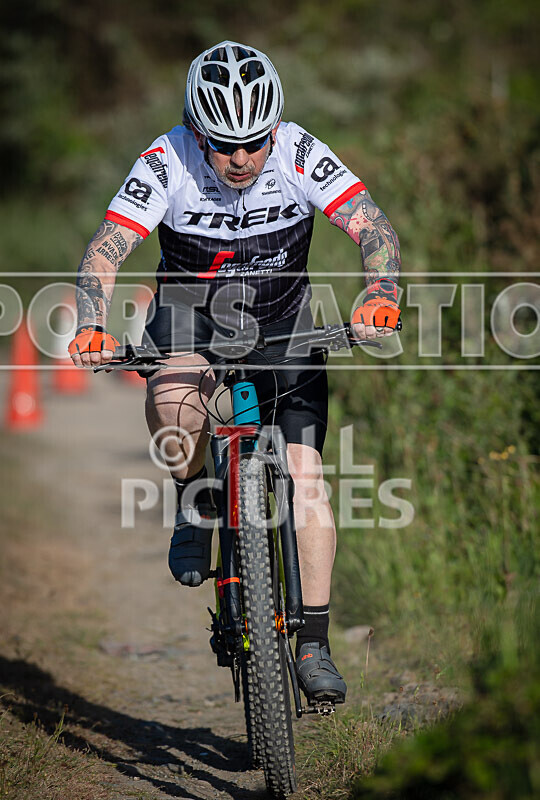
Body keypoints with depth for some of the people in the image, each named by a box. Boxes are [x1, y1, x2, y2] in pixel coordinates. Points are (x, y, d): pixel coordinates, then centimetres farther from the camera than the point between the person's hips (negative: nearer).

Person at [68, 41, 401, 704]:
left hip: (280, 318, 1)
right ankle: (197, 500, -3)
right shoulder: (166, 162, -21)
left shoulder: (299, 154, -19)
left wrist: (381, 292, -43)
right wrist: (91, 326, -42)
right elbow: (106, 249, -24)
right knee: (172, 404, -36)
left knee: (306, 476, -13)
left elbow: (374, 229, -23)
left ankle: (313, 644, -3)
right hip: (190, 308, -1)